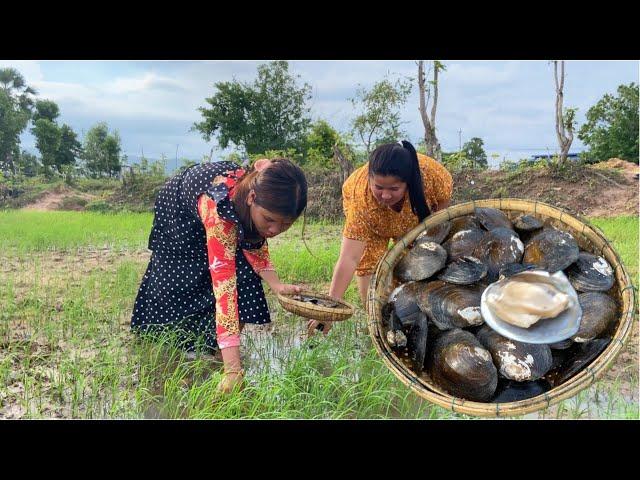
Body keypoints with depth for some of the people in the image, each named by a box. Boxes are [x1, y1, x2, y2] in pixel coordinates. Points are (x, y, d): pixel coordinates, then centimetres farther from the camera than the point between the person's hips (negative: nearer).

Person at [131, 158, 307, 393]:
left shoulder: (267, 202, -31)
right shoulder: (219, 206, -49)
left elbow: (255, 241, -11)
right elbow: (223, 282, -55)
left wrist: (275, 283, -29)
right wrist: (233, 370, -59)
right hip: (179, 212, -4)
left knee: (243, 275, -12)